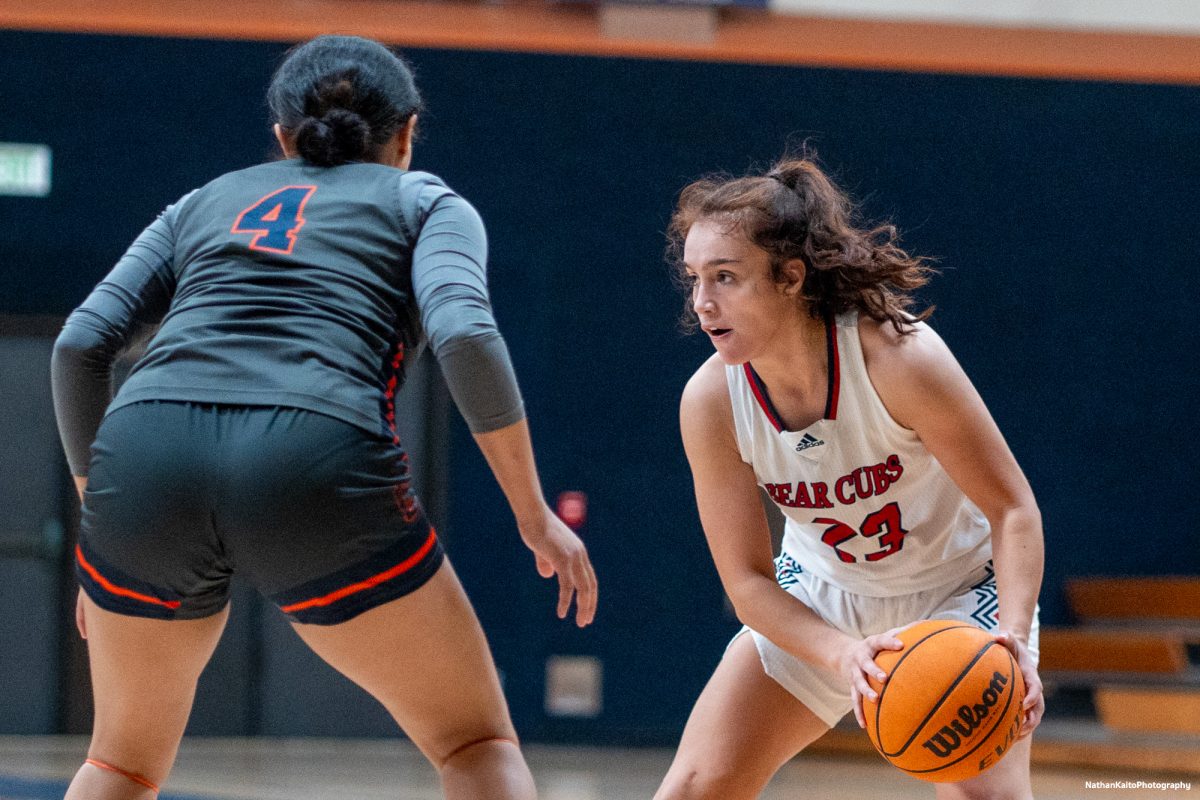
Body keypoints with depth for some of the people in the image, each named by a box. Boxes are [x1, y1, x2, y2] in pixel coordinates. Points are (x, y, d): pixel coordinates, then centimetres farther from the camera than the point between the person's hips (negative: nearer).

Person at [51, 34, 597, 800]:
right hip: (315, 460, -3)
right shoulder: (425, 203, 22)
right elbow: (465, 335, 0)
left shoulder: (206, 201, 30)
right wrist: (535, 514, 5)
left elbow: (82, 345, 17)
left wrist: (103, 517, 24)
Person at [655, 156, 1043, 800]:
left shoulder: (897, 357, -32)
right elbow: (747, 580, -17)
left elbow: (1013, 510, -24)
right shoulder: (710, 401, -22)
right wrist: (843, 656, -35)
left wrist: (1013, 636, -40)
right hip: (820, 604, 3)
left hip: (959, 587, -3)